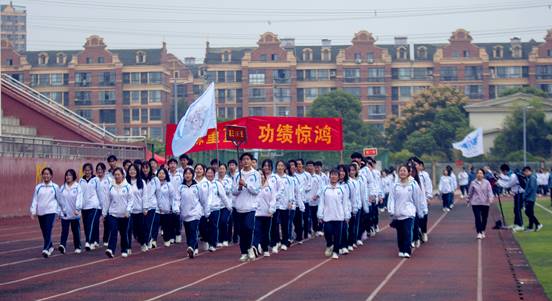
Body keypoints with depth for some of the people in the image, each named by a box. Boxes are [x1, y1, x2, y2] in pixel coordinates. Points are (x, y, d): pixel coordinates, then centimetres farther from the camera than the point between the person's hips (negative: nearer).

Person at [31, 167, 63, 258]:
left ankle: (46, 249, -22)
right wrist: (33, 211, -7)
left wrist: (62, 210, 13)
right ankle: (50, 247, 30)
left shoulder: (55, 187, 2)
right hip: (41, 212, 3)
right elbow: (35, 200, 2)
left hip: (51, 211, -3)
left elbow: (59, 199, 9)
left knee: (48, 231, -15)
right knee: (44, 232, 11)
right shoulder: (38, 187, 6)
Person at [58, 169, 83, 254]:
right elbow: (60, 199, 9)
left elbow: (79, 199, -15)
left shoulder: (77, 187, -4)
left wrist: (77, 209, -28)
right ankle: (62, 245, -23)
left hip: (75, 214, -1)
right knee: (64, 230, -11)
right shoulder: (62, 188, 6)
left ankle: (77, 247, 20)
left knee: (76, 231, 9)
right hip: (64, 214, 1)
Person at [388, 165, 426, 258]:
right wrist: (391, 211, -7)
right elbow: (392, 198, 3)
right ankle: (401, 250, 19)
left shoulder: (413, 185, 0)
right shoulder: (395, 186, 5)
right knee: (400, 233, 7)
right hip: (398, 213, 3)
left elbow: (418, 199, 5)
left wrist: (420, 212, 8)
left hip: (408, 213, -3)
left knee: (407, 232, -11)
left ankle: (407, 251, -10)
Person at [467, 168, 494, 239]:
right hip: (476, 203, -1)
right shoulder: (473, 183, 2)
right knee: (477, 218, -9)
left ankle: (483, 231, 27)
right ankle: (479, 232, -6)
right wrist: (468, 200, 20)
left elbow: (490, 191, -6)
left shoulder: (487, 183, 1)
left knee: (484, 218, 9)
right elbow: (470, 192, 12)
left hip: (485, 203, 1)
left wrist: (490, 198, -23)